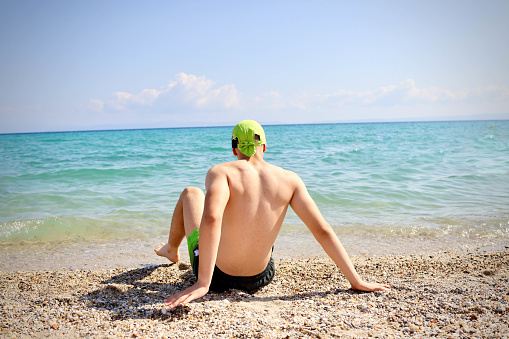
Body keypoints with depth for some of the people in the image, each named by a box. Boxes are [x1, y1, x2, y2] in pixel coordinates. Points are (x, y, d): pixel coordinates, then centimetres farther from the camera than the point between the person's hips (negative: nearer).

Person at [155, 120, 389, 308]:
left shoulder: (221, 172, -18)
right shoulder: (289, 180, -9)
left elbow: (211, 218, -37)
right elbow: (322, 230, -13)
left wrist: (202, 283, -36)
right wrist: (356, 281, -8)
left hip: (216, 276, -2)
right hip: (259, 279, 3)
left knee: (191, 193, 22)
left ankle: (172, 249, 49)